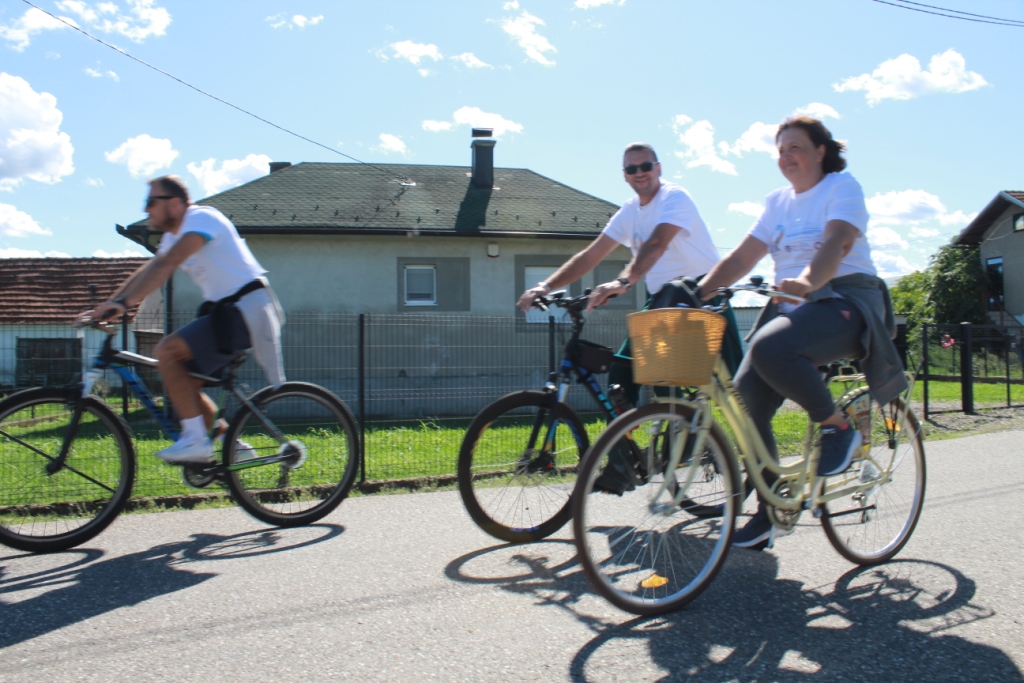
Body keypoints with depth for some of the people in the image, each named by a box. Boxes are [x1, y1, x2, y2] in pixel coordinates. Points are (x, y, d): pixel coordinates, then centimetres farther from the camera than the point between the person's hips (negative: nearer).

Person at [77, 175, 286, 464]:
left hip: (246, 310, -10)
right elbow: (146, 272, 14)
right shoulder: (174, 235, 17)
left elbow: (166, 264, -26)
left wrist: (124, 303, -33)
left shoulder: (201, 218, -13)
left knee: (167, 350, -19)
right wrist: (106, 307, 3)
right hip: (224, 311, 10)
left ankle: (196, 440, -17)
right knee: (183, 382, 5)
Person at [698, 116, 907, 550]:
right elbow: (741, 258, 11)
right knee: (744, 401, -11)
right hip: (791, 305, 7)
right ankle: (770, 510, 2)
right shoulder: (778, 202, 19)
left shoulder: (842, 186, 1)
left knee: (770, 348, -36)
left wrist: (807, 281, -38)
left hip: (844, 301, -6)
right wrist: (702, 290, -5)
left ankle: (838, 427, -12)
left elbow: (838, 241, -19)